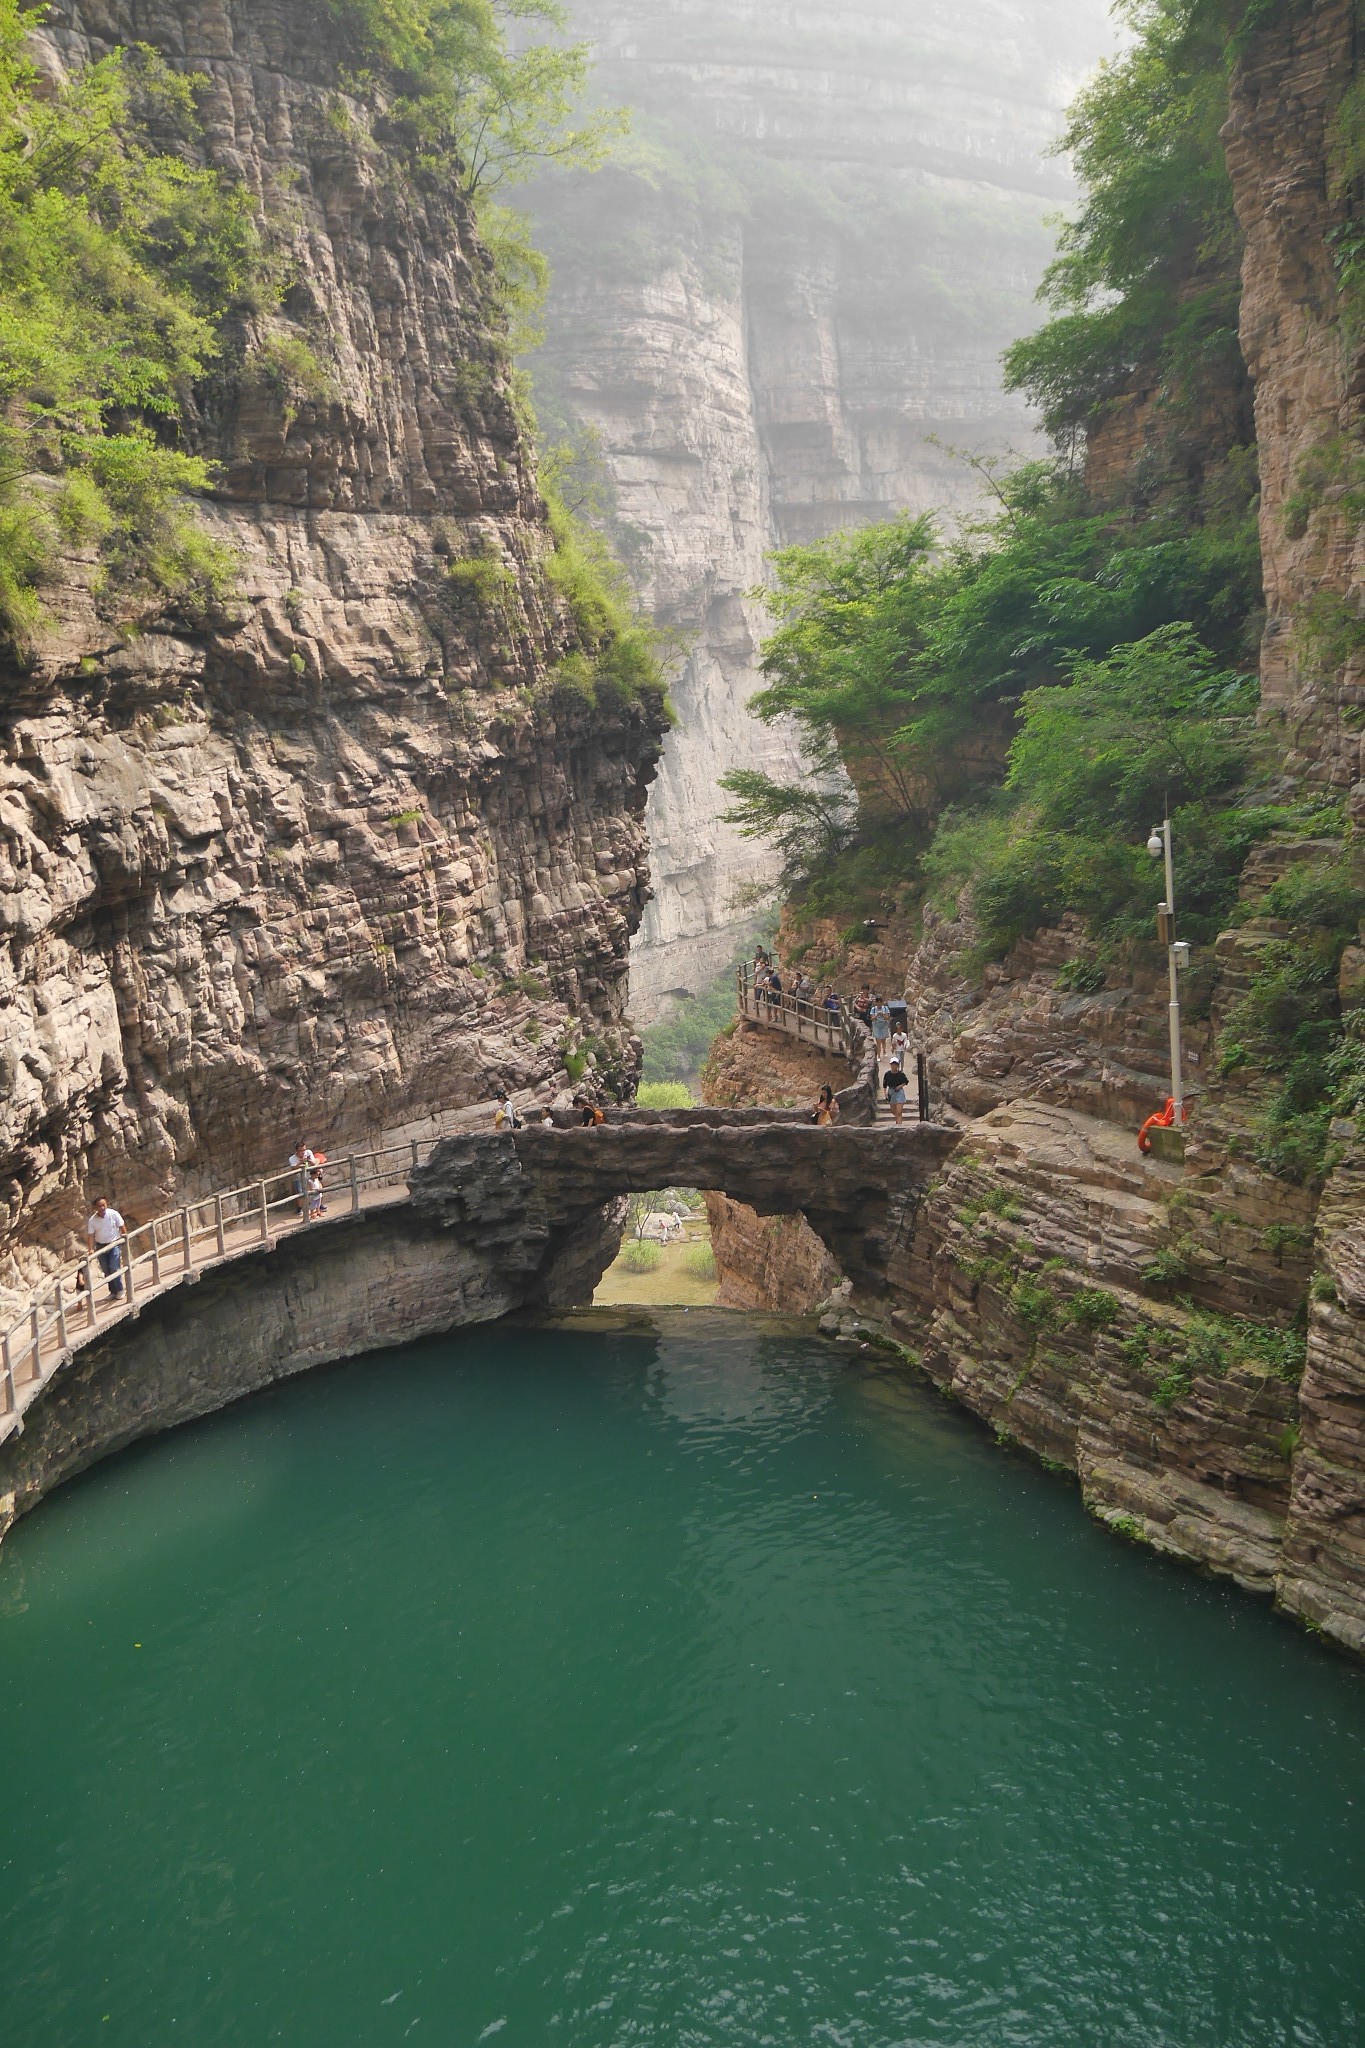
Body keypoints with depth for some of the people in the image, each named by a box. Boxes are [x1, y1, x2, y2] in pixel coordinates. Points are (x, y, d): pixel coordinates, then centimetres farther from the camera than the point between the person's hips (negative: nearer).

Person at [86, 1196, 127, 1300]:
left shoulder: (114, 1214, -13)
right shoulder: (92, 1220, -9)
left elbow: (122, 1227, -5)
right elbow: (90, 1235, -8)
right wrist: (91, 1249, -18)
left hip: (114, 1244, -3)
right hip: (100, 1246, 3)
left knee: (115, 1268, -11)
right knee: (106, 1271, 9)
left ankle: (119, 1290, 4)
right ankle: (113, 1291, 23)